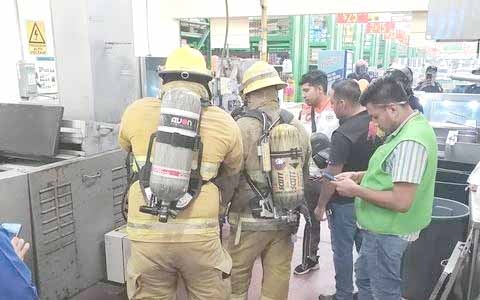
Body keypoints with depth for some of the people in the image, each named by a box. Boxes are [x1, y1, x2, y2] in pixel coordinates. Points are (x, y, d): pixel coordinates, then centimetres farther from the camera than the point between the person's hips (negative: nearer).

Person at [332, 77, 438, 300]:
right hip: (380, 227, 10)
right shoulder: (414, 125, 5)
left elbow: (401, 202, -30)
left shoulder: (410, 142, -28)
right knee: (364, 278, 26)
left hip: (387, 233, -10)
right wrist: (359, 176, 6)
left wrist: (356, 190, -19)